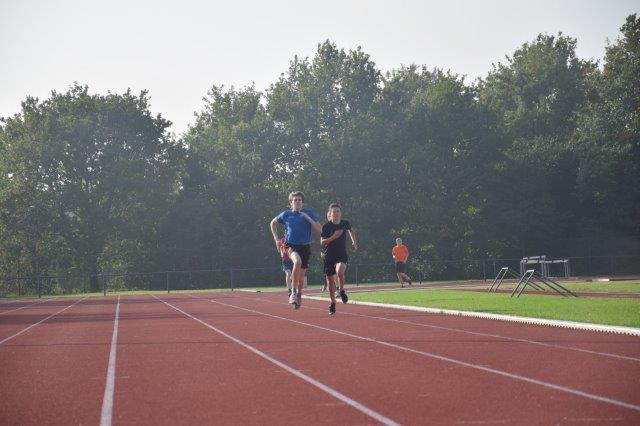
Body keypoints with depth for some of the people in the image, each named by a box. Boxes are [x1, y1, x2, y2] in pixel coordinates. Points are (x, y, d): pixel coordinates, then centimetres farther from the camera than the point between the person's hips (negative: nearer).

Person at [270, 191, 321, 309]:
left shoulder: (309, 213, 3)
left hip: (305, 247, 2)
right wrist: (276, 239, 11)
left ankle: (299, 295, 38)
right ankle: (293, 292, -30)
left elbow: (319, 230, -4)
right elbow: (273, 223, 20)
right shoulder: (286, 214, 2)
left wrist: (308, 218, -13)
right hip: (291, 245, -2)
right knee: (297, 261, -36)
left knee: (301, 277, 8)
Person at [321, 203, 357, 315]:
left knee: (340, 272, -31)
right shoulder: (326, 226, -7)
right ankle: (333, 304, 24)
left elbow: (351, 230, 25)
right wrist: (333, 237, -20)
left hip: (342, 255, 0)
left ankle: (342, 291, -4)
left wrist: (354, 242, 14)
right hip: (329, 256, 0)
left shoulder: (345, 223, 2)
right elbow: (322, 242, -8)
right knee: (330, 281, 6)